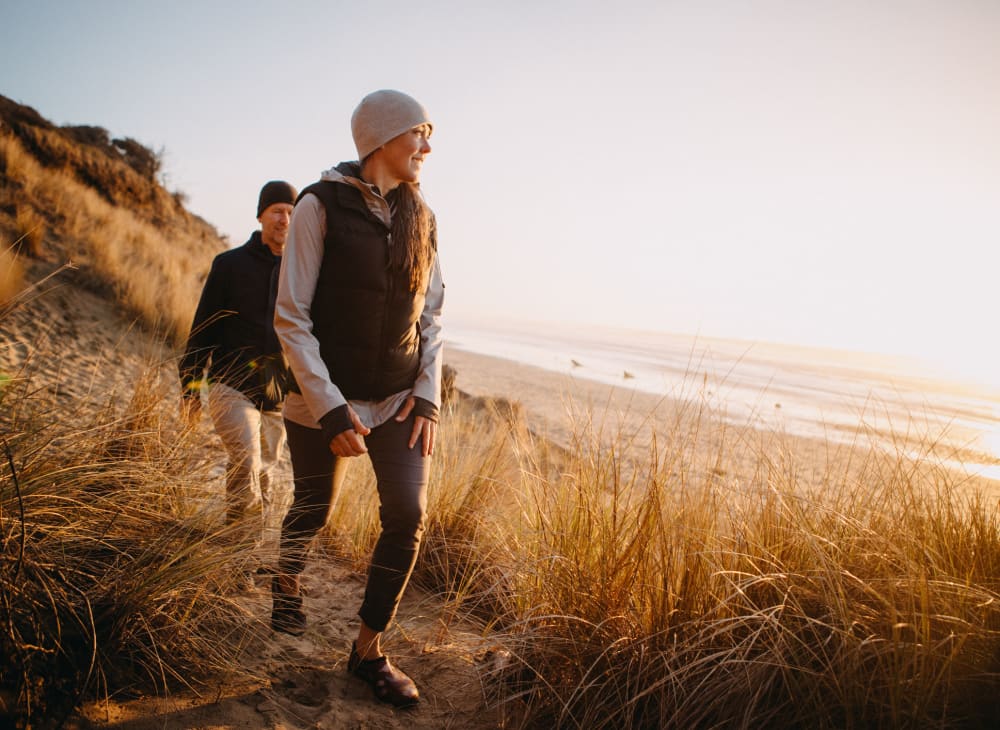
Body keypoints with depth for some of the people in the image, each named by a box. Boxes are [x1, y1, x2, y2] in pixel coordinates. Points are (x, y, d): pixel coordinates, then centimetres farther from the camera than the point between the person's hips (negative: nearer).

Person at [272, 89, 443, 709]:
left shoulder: (420, 217, 6)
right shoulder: (323, 205, -10)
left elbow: (432, 317, 10)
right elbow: (291, 317, -12)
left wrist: (427, 395, -2)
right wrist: (330, 408, -18)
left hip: (401, 398, 4)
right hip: (324, 398, -4)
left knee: (408, 518, -5)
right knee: (314, 510, 12)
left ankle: (369, 651, 14)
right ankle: (286, 582, 48)